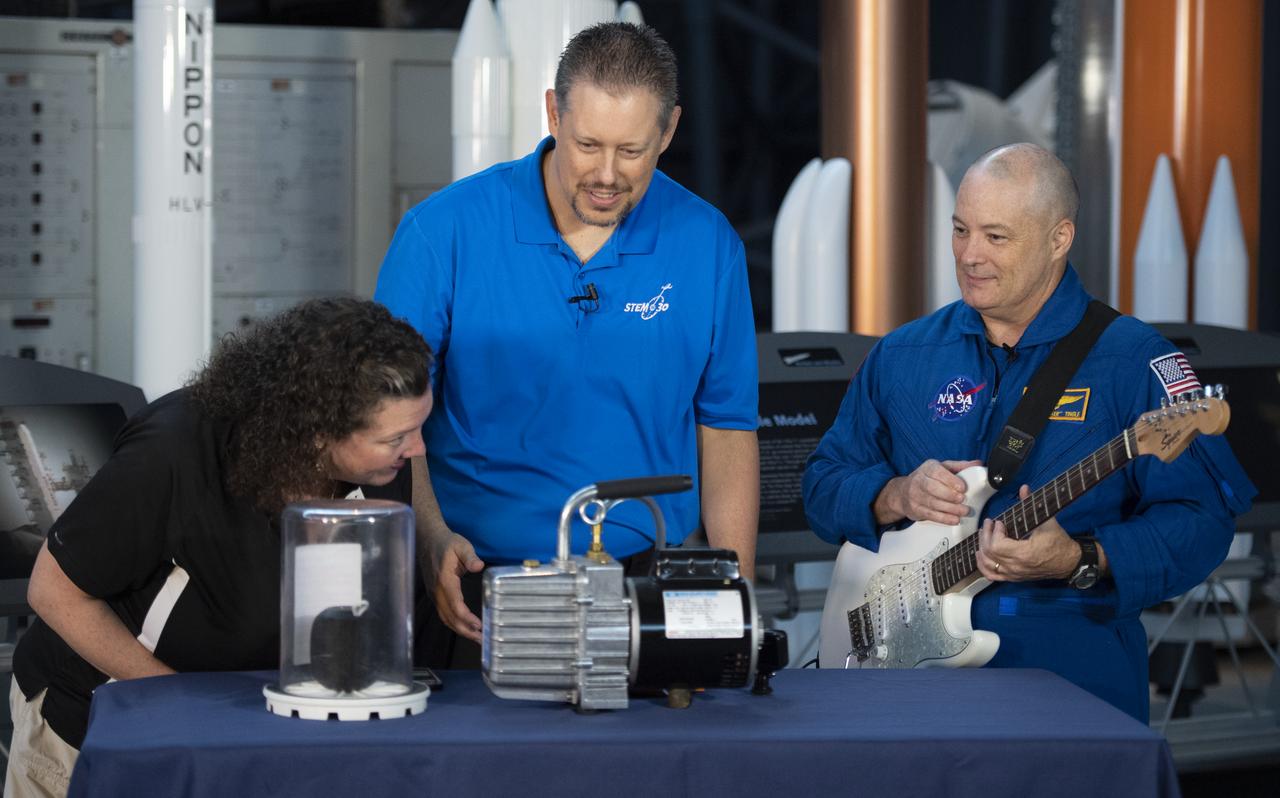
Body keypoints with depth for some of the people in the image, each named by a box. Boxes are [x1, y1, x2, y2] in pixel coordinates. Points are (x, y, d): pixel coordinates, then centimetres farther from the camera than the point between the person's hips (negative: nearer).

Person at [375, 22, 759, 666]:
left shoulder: (708, 247, 2)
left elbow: (726, 432, 8)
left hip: (646, 582, 1)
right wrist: (432, 539, -19)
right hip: (474, 589, -1)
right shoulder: (444, 232, -5)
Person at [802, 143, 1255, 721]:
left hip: (1074, 669, -3)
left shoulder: (1131, 359, -1)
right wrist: (897, 498, -4)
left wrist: (1078, 561, -21)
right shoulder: (901, 356, 14)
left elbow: (1201, 522, -6)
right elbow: (823, 483, 17)